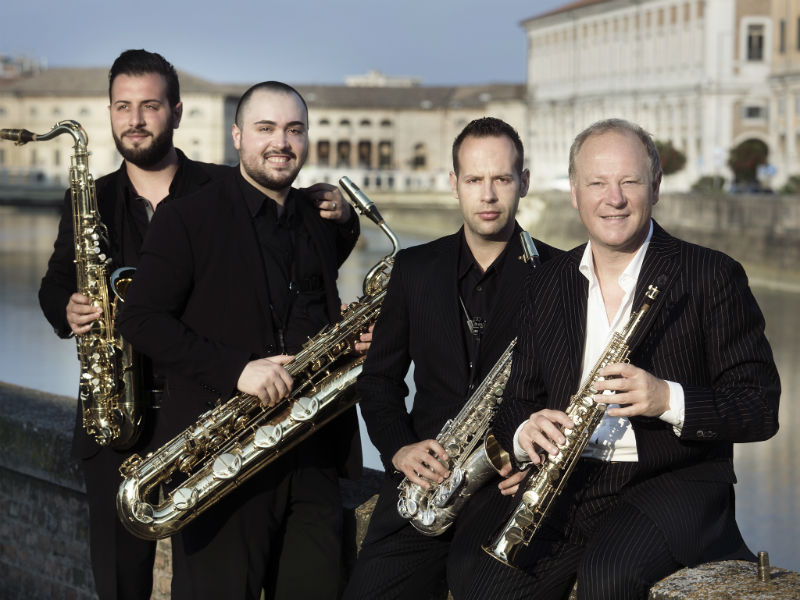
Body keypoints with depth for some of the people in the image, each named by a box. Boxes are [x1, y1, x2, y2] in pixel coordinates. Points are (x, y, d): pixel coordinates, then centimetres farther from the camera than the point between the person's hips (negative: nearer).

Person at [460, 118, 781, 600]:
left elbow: (761, 410, -5)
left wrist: (668, 400, -22)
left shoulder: (712, 276, -2)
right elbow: (519, 398, 17)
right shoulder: (550, 284, 14)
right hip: (567, 484, 4)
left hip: (675, 485, -4)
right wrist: (525, 431, -8)